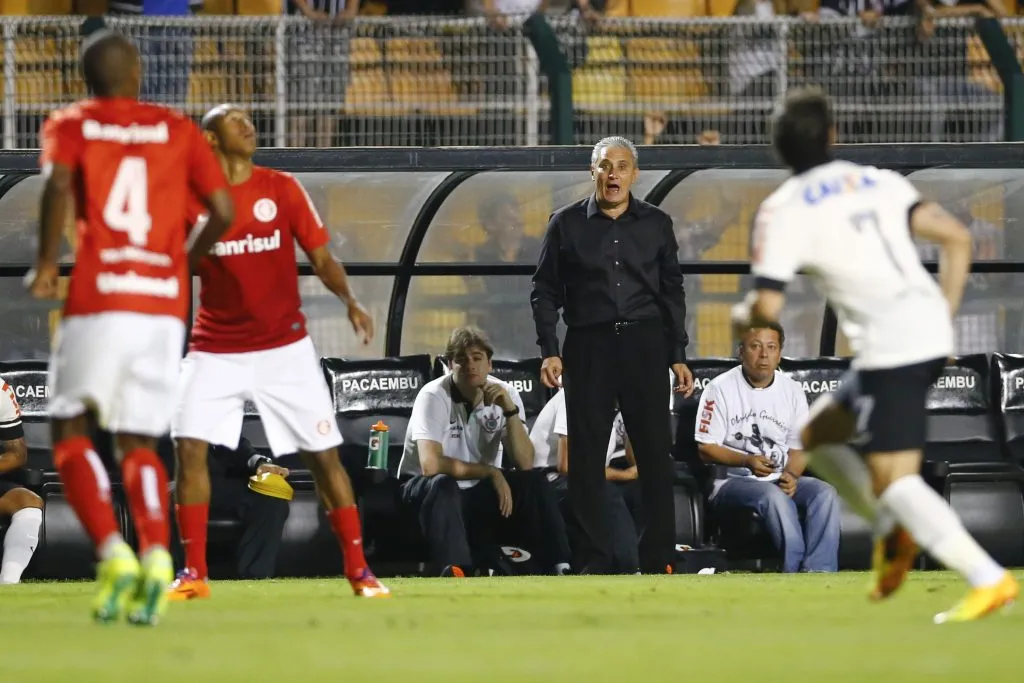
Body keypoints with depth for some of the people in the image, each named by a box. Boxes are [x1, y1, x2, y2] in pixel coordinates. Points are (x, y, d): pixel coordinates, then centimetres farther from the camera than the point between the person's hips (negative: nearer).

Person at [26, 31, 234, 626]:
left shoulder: (70, 125, 6)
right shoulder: (178, 129, 12)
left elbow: (59, 183, -14)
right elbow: (224, 210, 4)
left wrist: (47, 263, -5)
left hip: (98, 300, -3)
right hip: (166, 305, 3)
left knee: (71, 433, 9)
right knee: (139, 444, 12)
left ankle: (113, 550, -14)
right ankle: (156, 554, -13)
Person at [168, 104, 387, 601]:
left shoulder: (282, 188, 1)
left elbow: (322, 259, 3)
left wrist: (349, 300, -15)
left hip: (284, 348, 0)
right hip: (215, 350, 0)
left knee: (324, 455, -1)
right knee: (189, 447, -14)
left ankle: (359, 570, 10)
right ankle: (193, 573, -4)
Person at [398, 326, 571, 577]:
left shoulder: (505, 394, -7)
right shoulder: (434, 397, -19)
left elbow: (525, 463, -17)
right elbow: (430, 465, -32)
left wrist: (509, 409, -28)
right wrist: (490, 472, -27)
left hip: (481, 493, 4)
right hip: (426, 489, -4)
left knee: (534, 481, -19)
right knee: (442, 484, -37)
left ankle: (559, 568, -24)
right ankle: (455, 572, -50)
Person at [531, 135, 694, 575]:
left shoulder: (656, 224, 10)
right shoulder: (567, 224, 6)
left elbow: (672, 293, 12)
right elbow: (545, 291, 6)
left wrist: (678, 356, 6)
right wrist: (549, 351, -4)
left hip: (644, 345, 1)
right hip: (587, 345, -1)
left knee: (655, 449, -3)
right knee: (587, 455, -1)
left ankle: (659, 558, 0)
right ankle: (593, 559, 4)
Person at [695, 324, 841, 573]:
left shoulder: (792, 391, 11)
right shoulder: (720, 388, -2)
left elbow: (798, 448, 12)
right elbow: (706, 449, -5)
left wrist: (791, 475, -11)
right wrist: (747, 462, -21)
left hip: (780, 480, 5)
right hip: (732, 482, -5)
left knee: (825, 493, -23)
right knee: (773, 495, -36)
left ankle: (818, 574, -35)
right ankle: (796, 571, -40)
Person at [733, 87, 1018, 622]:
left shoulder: (783, 209, -1)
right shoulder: (879, 182, 16)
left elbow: (767, 308, -6)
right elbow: (957, 239, 8)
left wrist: (743, 315, 18)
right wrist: (945, 313, 16)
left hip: (889, 347, -8)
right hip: (932, 332, 8)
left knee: (893, 480, -10)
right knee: (818, 435, 23)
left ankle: (988, 579, -21)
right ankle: (893, 530, 13)